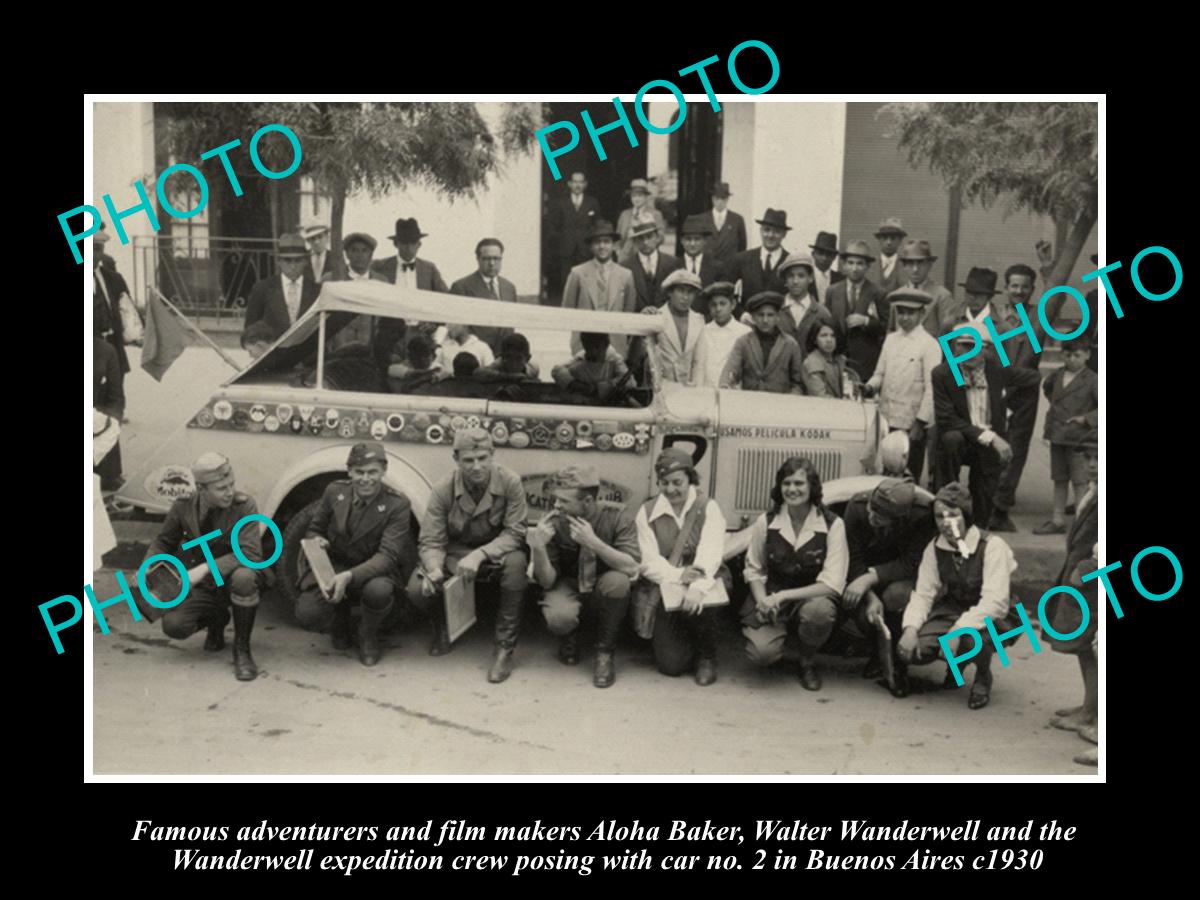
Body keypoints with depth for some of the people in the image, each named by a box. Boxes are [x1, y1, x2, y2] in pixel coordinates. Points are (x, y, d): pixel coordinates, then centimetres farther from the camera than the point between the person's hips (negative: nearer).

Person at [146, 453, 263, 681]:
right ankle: (216, 618, 13)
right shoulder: (183, 508, -9)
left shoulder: (244, 506, -19)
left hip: (229, 582, -3)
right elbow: (163, 542, 9)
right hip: (199, 587, 3)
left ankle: (242, 649, -17)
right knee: (173, 625, -24)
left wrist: (205, 568, -37)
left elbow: (251, 554, -29)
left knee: (244, 577, -38)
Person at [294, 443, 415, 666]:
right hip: (332, 567, 2)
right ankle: (339, 620, 15)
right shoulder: (334, 491, -3)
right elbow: (314, 529, 12)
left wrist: (350, 576, -38)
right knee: (307, 615, -25)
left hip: (373, 572, -2)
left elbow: (388, 555, -22)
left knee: (378, 591, -38)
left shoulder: (397, 505, -14)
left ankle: (368, 637, -2)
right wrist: (316, 540, -15)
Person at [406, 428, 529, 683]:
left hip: (496, 553, -1)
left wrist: (480, 555, -36)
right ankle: (442, 626, 13)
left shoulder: (510, 482, -21)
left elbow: (514, 533, -21)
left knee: (517, 562, -36)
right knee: (417, 589, -25)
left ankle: (505, 648, -21)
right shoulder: (444, 490, -16)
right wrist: (434, 570, -37)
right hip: (454, 554, 1)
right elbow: (431, 541, -14)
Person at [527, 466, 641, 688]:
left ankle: (605, 652, -11)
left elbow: (632, 567, -30)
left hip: (604, 592, 0)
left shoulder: (616, 517, -19)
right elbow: (547, 581, -14)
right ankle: (569, 637, 7)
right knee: (558, 617, -33)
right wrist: (537, 548, -33)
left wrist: (593, 542, -40)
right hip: (569, 585, 0)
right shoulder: (554, 522, -17)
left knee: (617, 580, -34)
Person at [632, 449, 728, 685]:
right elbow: (648, 562, -8)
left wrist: (697, 587, -35)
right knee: (671, 664, -11)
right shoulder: (646, 512, 1)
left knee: (700, 604, -36)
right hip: (664, 588, 1)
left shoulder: (708, 508, -3)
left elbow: (710, 553, -17)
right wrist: (678, 575, -27)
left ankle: (707, 656, -3)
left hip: (703, 583, -1)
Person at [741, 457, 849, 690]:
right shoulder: (766, 521, -4)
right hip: (771, 597, 1)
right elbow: (754, 570, 6)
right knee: (762, 652, -27)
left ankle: (808, 663, -3)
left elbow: (832, 584, -16)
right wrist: (763, 600, -14)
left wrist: (783, 596, -22)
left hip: (812, 596, -1)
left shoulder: (832, 525, -11)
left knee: (819, 611, -38)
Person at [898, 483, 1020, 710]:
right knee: (909, 650, -21)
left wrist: (958, 629, -38)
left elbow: (995, 601, -27)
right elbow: (923, 593, -5)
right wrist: (911, 628, -24)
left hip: (991, 617, -4)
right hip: (951, 611, 5)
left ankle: (983, 676, -1)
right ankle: (959, 659, 14)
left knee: (972, 639, -40)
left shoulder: (992, 546, -19)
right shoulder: (935, 548, -3)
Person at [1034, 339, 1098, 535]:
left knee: (1080, 480, -3)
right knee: (1059, 479, 13)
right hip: (1056, 435, 6)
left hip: (1078, 437, -6)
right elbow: (1046, 387, 30)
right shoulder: (1057, 375, 7)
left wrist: (1087, 418, -20)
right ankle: (1058, 521, 22)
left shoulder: (1092, 380, -10)